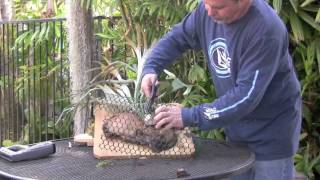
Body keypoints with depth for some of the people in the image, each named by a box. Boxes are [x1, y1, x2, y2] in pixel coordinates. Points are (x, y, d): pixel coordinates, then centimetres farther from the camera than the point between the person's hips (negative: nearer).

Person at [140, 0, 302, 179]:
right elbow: (176, 38, 6)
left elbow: (246, 96, -32)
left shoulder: (267, 30, -30)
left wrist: (190, 117, -32)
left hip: (271, 132, -6)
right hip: (237, 127, 6)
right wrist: (151, 69, -11)